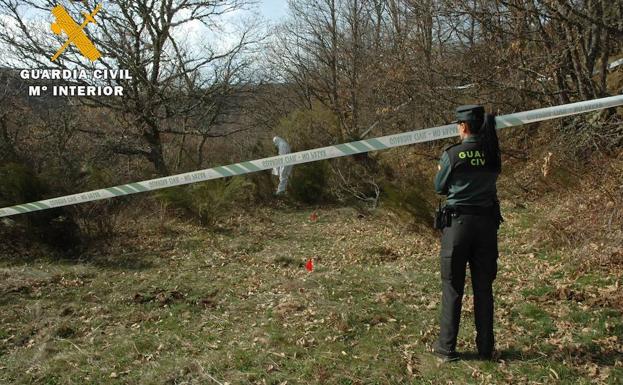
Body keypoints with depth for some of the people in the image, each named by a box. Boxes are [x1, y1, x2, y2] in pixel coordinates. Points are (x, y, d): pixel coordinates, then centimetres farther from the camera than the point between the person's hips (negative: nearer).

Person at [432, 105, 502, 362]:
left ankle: (447, 347, 12)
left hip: (458, 222, -4)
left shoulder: (452, 154, -10)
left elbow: (439, 188, 1)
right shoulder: (492, 154, 1)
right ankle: (485, 348, 19)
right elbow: (492, 176, 11)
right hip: (487, 222, 4)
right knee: (483, 287, 12)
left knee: (453, 287, 6)